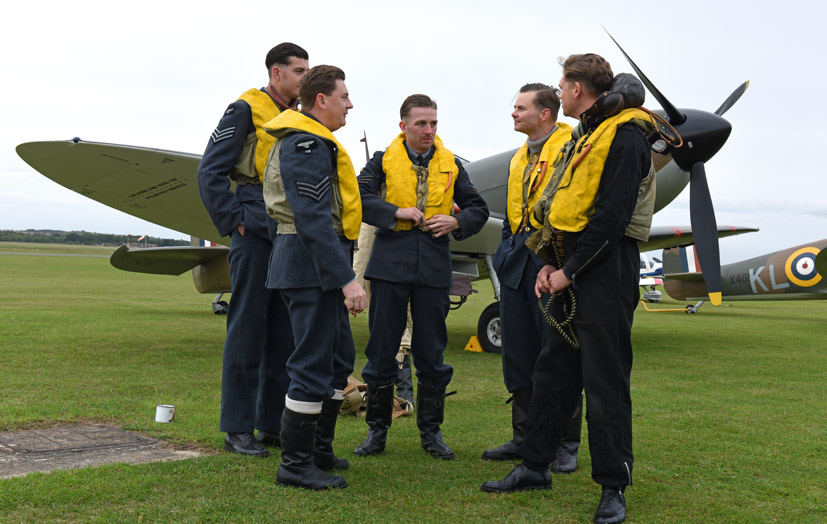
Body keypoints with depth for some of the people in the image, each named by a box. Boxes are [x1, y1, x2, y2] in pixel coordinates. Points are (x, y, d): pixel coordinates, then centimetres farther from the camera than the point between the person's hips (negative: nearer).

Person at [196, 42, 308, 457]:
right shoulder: (246, 110, -3)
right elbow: (210, 171, -7)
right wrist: (234, 221, -12)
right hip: (256, 234, -7)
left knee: (285, 331, 8)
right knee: (247, 326, -4)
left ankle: (274, 423, 16)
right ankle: (238, 428, 2)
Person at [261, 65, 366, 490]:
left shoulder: (315, 143, 21)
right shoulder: (306, 146, -15)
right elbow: (316, 220, -23)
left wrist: (342, 273, 22)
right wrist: (346, 279, -26)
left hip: (319, 268, 11)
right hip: (311, 267, -11)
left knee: (339, 358, 16)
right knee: (313, 364, -7)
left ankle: (319, 451, 26)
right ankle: (295, 464, 1)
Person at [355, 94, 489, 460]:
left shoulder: (451, 165, 11)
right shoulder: (383, 160, 5)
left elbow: (478, 208, 16)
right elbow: (358, 196, -7)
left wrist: (456, 221, -4)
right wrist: (396, 212, -15)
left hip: (434, 267, 2)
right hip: (390, 264, -1)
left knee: (431, 352, 6)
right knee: (381, 350, 3)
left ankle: (430, 431, 17)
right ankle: (377, 430, 15)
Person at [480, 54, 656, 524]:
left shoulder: (624, 135, -11)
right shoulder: (585, 136, 19)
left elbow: (612, 213, -18)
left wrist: (570, 270, -16)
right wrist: (552, 264, 9)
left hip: (606, 271, -9)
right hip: (572, 272, 9)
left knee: (605, 381, -4)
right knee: (554, 370, 12)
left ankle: (614, 486, 6)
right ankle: (535, 467, 22)